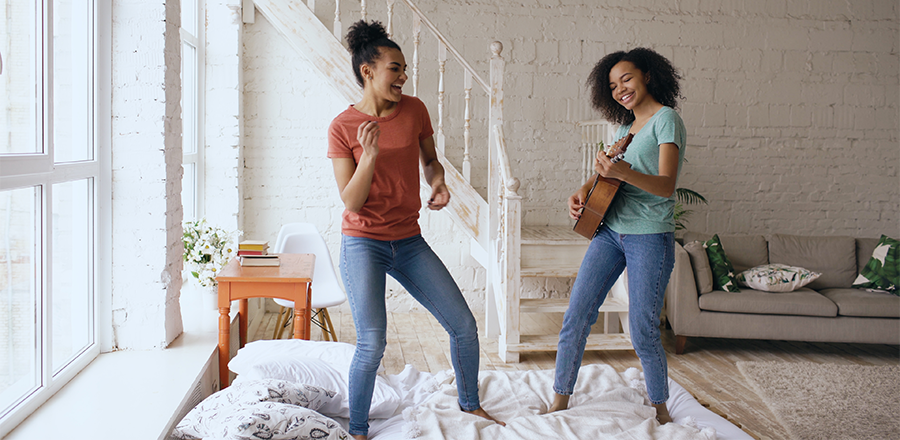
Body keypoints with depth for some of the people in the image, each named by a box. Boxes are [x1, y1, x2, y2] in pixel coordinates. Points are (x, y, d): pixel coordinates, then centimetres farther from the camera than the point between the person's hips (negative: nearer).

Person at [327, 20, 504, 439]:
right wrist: (370, 154, -26)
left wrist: (439, 184, -5)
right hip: (362, 243, -4)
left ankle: (470, 403, 30)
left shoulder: (414, 110, 0)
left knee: (464, 325, 5)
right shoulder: (342, 128, -9)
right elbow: (351, 202, -12)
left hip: (409, 242, 4)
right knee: (372, 343, -16)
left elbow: (429, 159, 17)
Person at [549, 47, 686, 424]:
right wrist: (584, 190, 2)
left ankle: (660, 408, 21)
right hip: (609, 230, 7)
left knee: (643, 332, -2)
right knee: (575, 318, 3)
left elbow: (667, 185, -19)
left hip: (650, 237, -7)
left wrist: (623, 172, -36)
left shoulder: (666, 119, -8)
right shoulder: (626, 126, 15)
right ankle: (559, 404, 15)